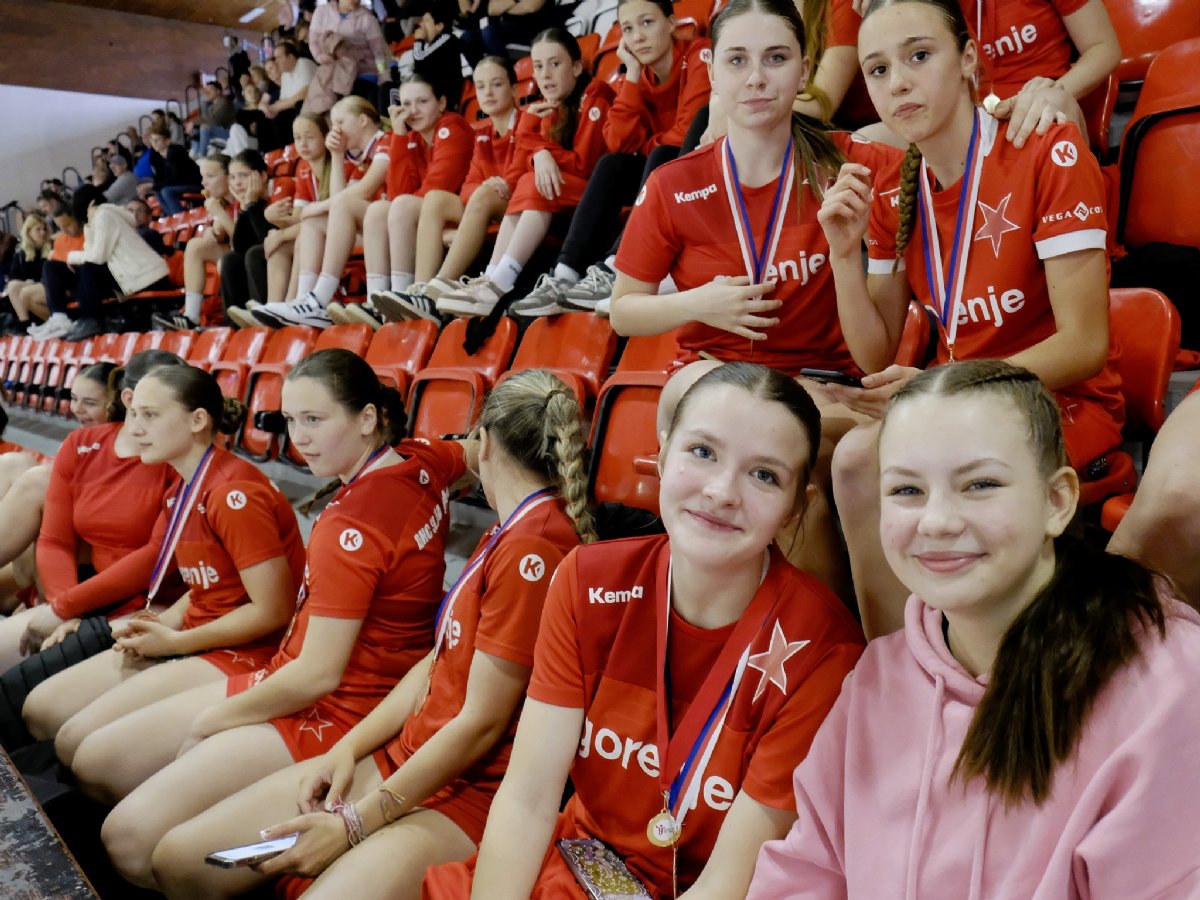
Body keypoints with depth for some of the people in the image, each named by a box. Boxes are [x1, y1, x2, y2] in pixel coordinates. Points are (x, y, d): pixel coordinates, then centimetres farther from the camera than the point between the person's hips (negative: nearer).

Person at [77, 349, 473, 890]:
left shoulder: (351, 526, -25)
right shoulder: (424, 463, -3)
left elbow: (317, 674, -22)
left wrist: (210, 721, -6)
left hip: (330, 713, -10)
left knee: (129, 837, -21)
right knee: (93, 763, 10)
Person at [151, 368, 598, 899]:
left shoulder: (536, 545, -21)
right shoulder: (507, 532, 11)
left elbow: (481, 724, -20)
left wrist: (354, 825, -12)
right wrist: (348, 749, 2)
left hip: (467, 793, -8)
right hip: (401, 755, 9)